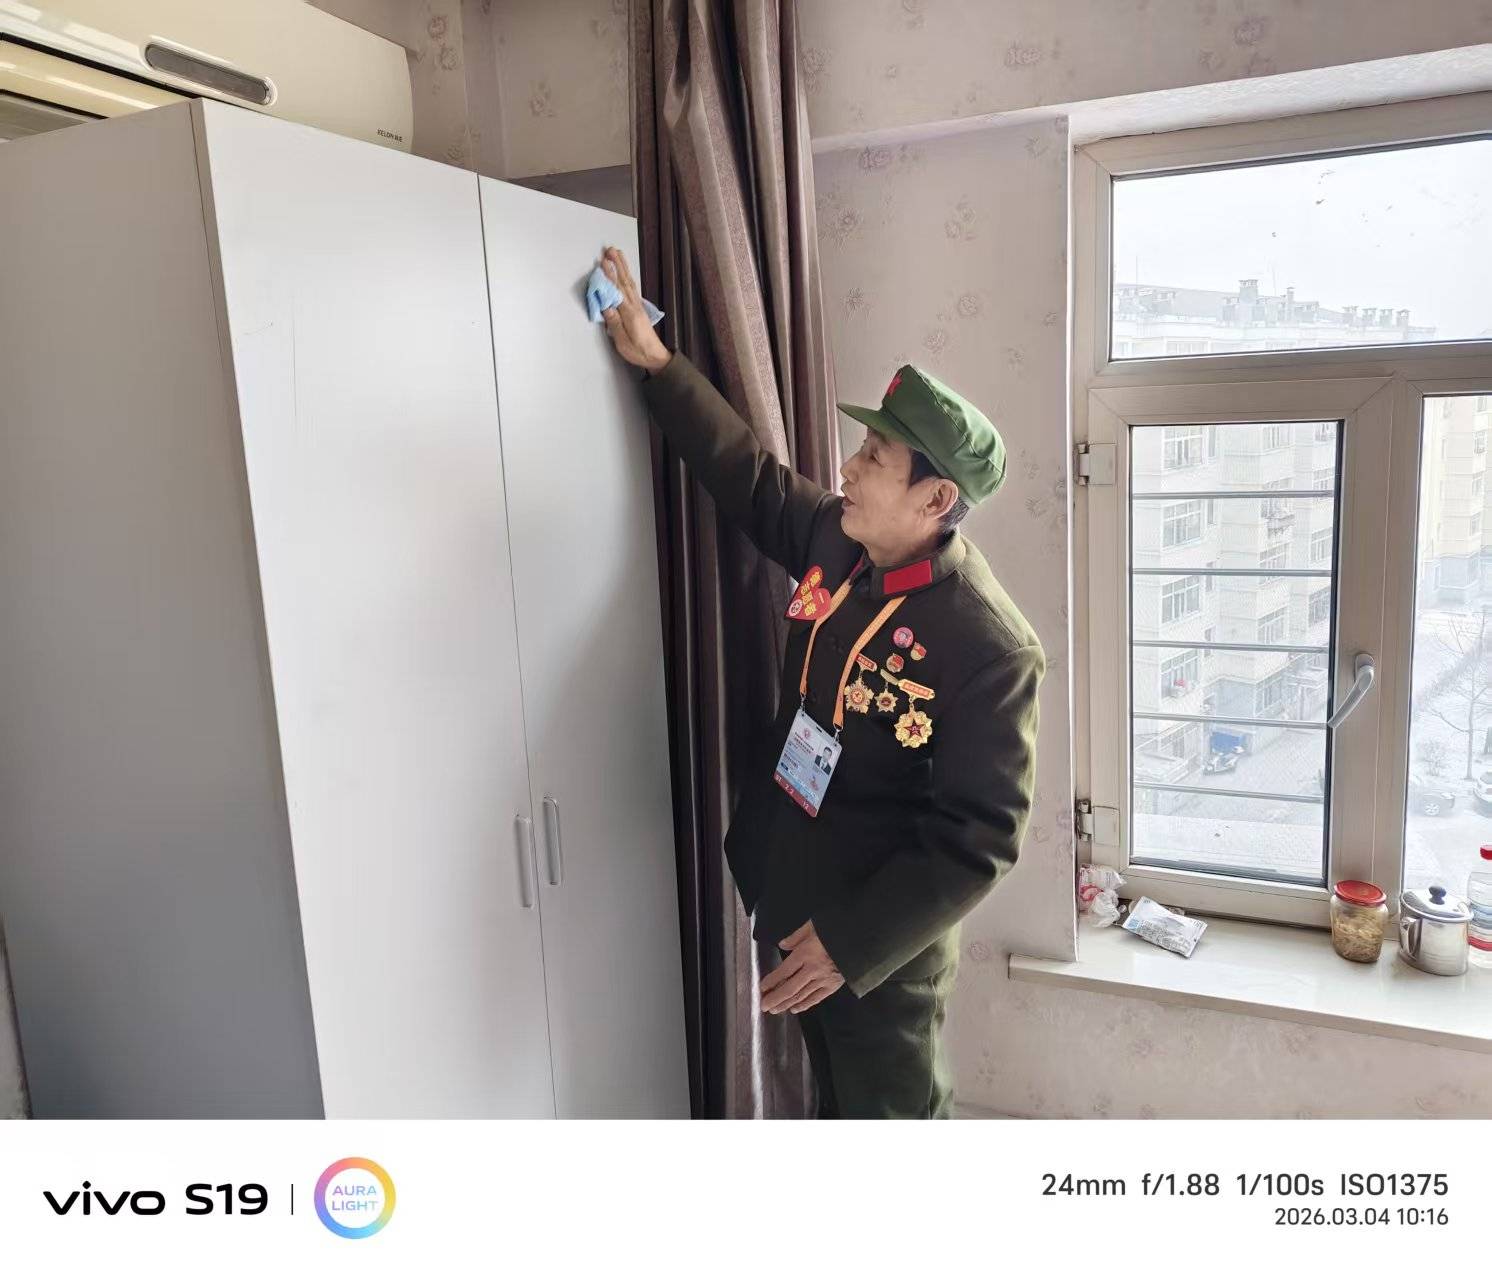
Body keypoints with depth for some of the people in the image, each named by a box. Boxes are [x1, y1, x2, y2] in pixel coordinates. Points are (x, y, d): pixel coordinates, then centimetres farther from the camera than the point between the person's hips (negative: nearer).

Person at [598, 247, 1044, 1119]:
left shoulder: (992, 648, -29)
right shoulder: (836, 541, -8)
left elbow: (977, 841, -26)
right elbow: (749, 473, 8)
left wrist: (852, 941, -26)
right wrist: (656, 361, 7)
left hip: (885, 938, -7)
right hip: (798, 897, 7)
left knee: (896, 1115, 17)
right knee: (840, 1097, 29)